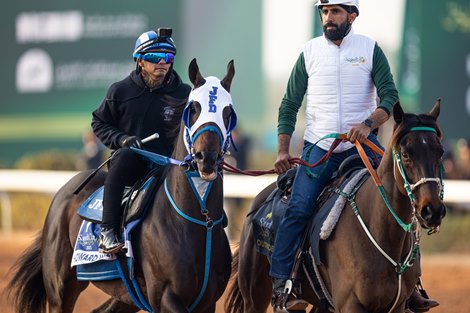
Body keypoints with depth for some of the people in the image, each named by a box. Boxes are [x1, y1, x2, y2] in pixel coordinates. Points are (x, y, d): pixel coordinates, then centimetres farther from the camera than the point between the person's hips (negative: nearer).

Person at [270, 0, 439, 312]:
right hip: (318, 146, 0)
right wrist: (283, 150, 0)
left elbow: (390, 96, -4)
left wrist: (368, 124, -23)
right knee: (298, 210, -16)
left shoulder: (370, 50, 4)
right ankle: (280, 286, -14)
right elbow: (289, 105, 10)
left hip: (362, 144, 0)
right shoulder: (310, 52, 6)